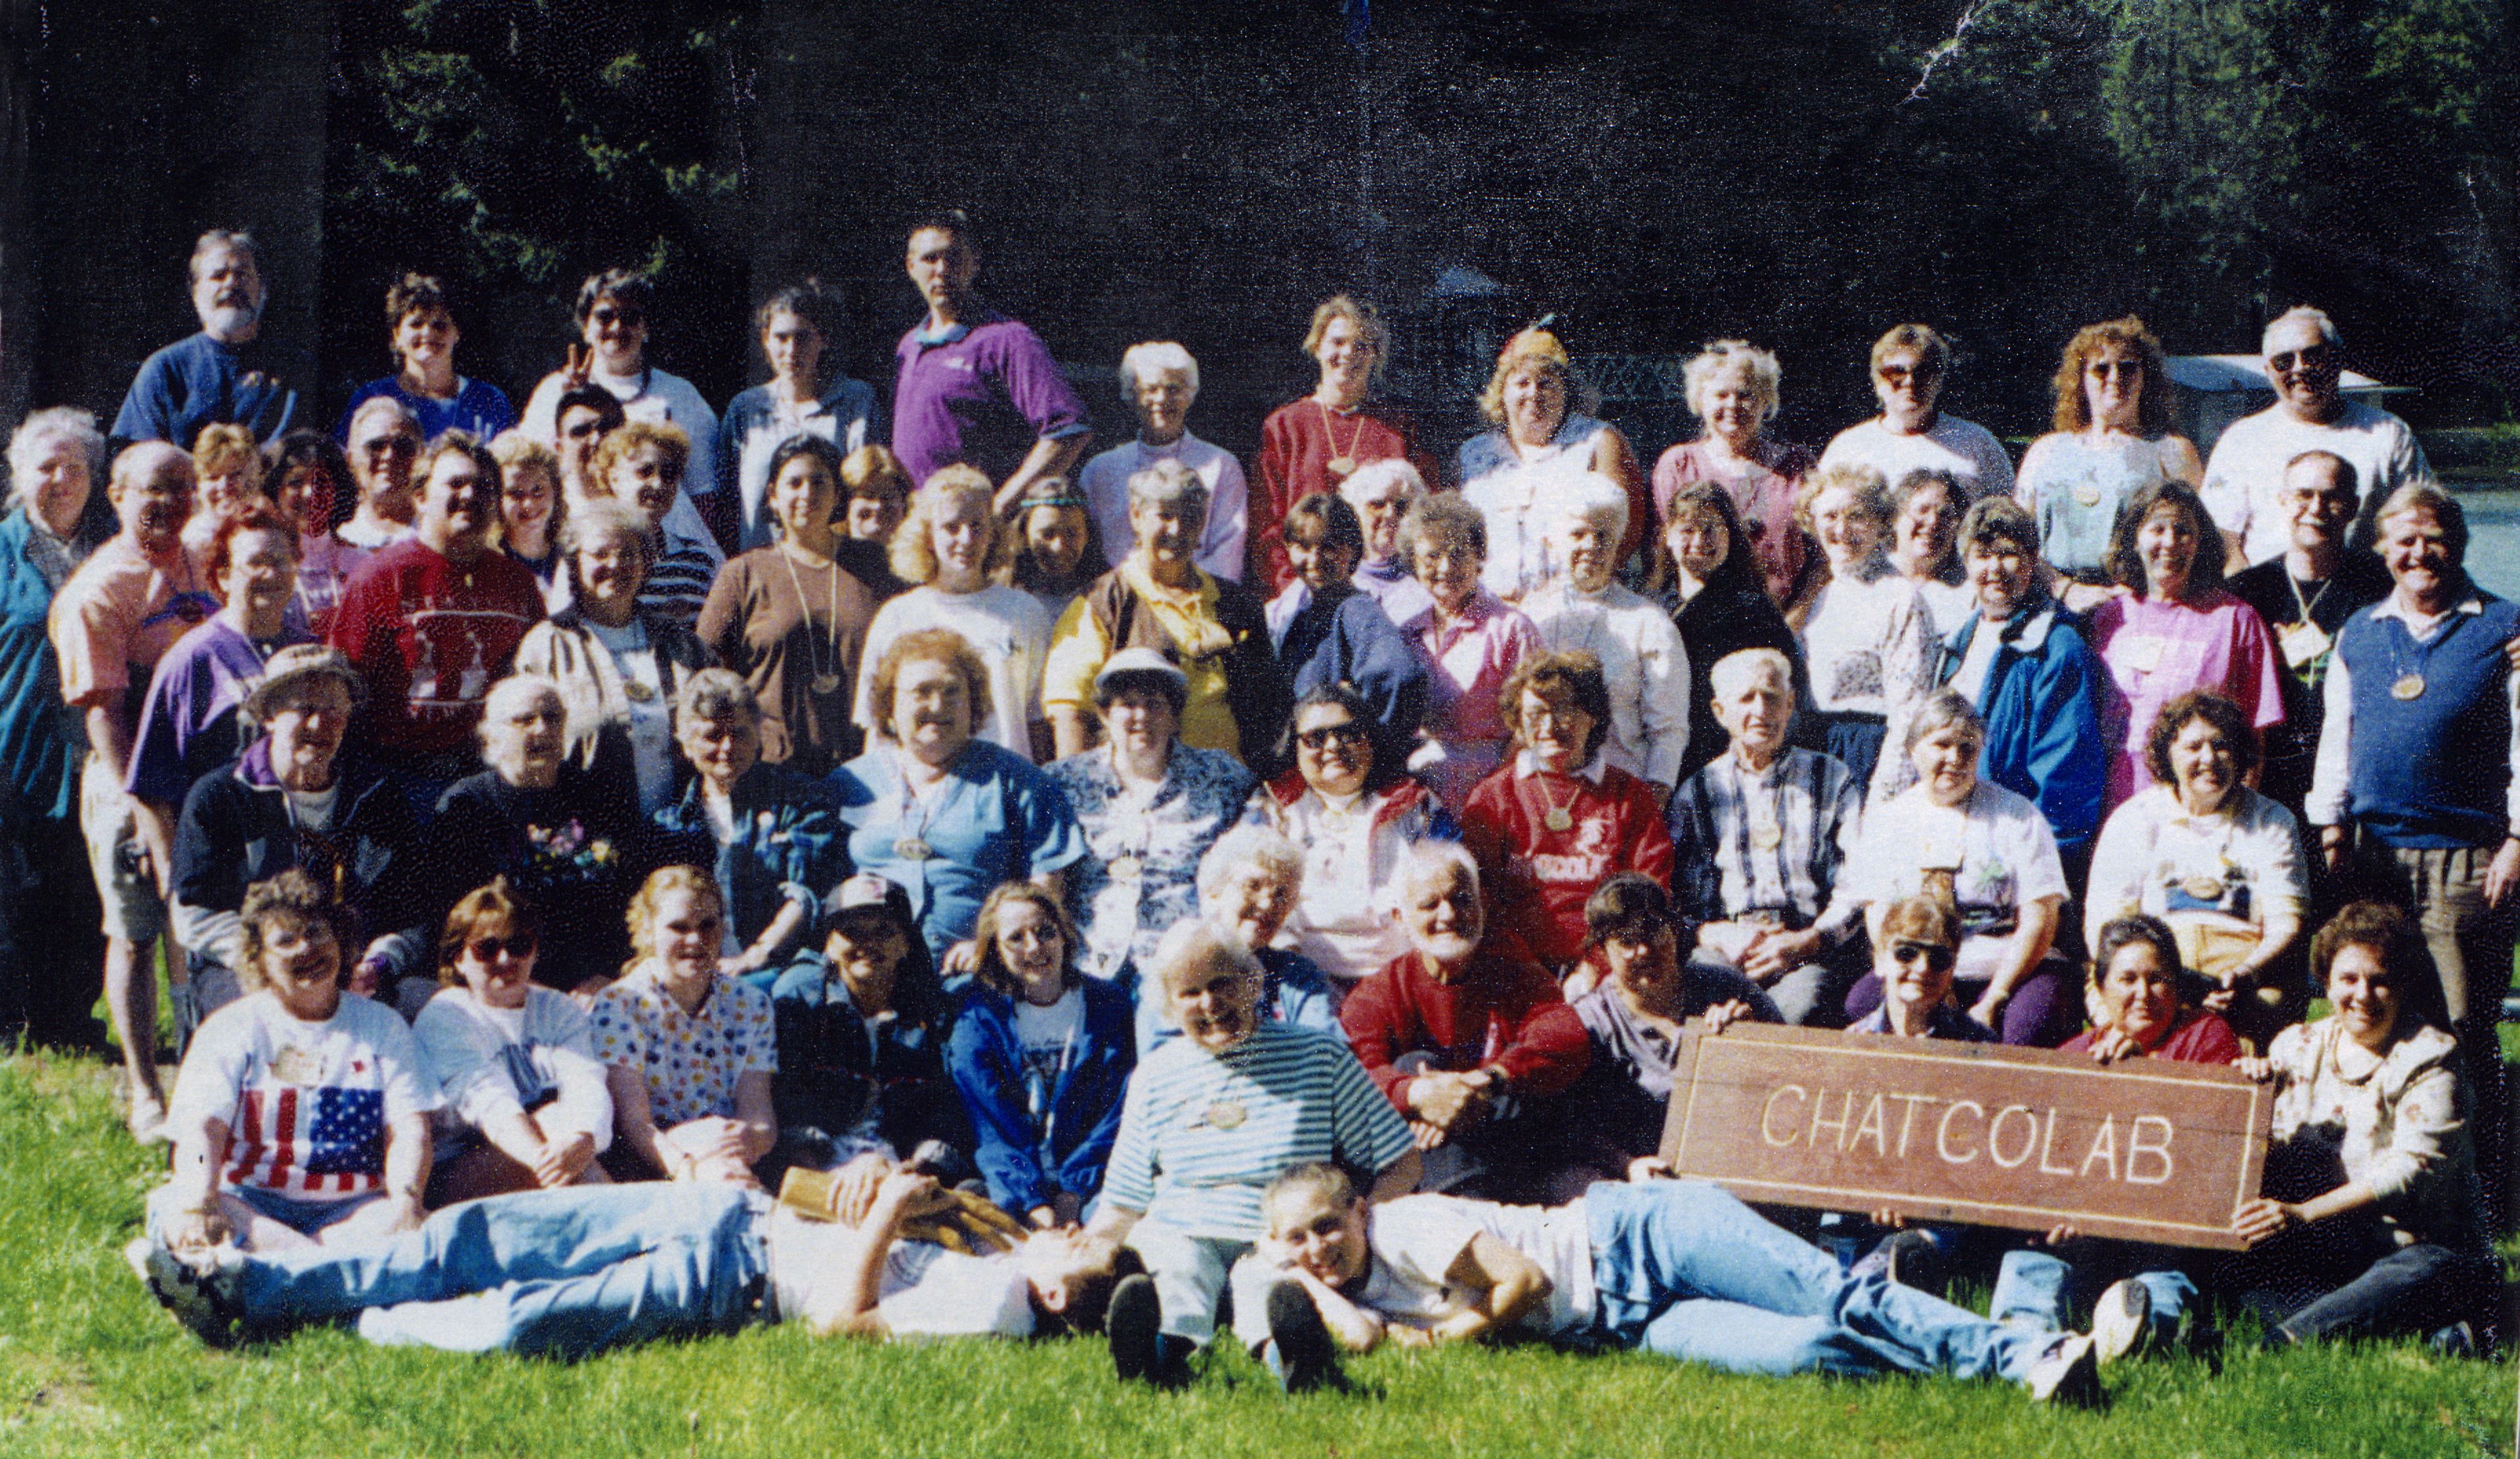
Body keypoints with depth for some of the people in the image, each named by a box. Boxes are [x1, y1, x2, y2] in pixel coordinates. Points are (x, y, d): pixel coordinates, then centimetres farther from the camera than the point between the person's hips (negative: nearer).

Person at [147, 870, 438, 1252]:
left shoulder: (382, 1027, 14)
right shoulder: (229, 1029, 8)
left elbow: (408, 1129, 2)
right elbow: (201, 1127, -8)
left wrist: (405, 1202, -21)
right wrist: (197, 1208, -29)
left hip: (350, 1211, 1)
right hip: (250, 1204, -1)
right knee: (172, 1206, -33)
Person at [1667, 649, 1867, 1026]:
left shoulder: (1832, 780, 16)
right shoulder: (1698, 792, 19)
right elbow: (1673, 899, 10)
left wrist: (1807, 942, -12)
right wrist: (1717, 935, -12)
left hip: (1814, 951, 0)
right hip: (1724, 952, 0)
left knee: (1799, 1006, -35)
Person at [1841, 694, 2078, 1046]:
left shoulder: (2017, 815, 7)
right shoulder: (1886, 820, 12)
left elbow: (2039, 922, -2)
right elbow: (1882, 926, 3)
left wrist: (1992, 1004, -14)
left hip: (2007, 968, -2)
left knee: (2029, 1023, -35)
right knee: (1861, 1005, -30)